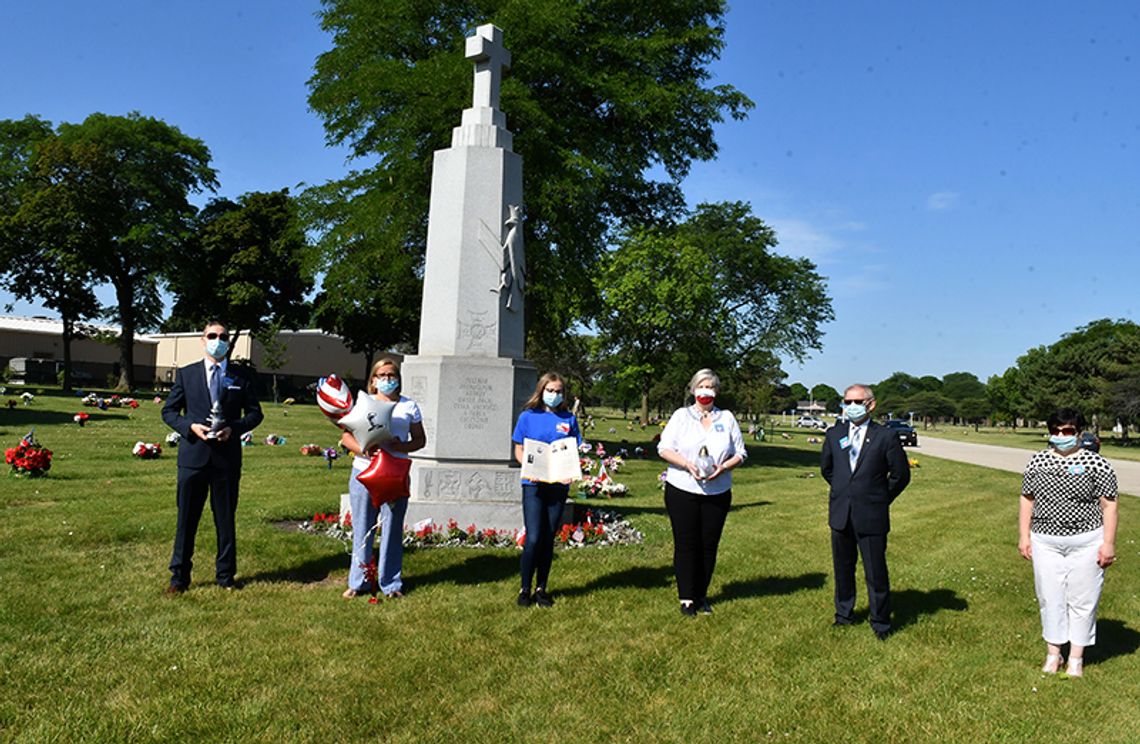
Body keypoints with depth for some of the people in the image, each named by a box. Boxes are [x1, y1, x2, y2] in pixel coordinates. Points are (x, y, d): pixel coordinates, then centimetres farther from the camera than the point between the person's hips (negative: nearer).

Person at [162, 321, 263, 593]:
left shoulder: (242, 376, 5)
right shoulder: (186, 374, 6)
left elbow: (255, 412, 7)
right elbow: (168, 411, 7)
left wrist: (234, 428, -11)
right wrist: (190, 426, -11)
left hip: (227, 455, 0)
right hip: (193, 455, 0)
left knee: (226, 518, 9)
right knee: (187, 517, 6)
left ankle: (225, 575, 22)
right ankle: (179, 575, 19)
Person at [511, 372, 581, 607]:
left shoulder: (569, 419, 7)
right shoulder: (528, 416, 2)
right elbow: (519, 450, 4)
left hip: (559, 485, 2)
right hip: (534, 484, -2)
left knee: (548, 539, 9)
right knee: (533, 538, -8)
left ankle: (541, 588, 21)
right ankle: (525, 589, 8)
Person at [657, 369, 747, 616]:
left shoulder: (727, 419, 10)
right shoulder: (681, 415, 4)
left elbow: (740, 453, 9)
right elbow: (664, 449, -2)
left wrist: (723, 467, -11)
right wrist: (687, 464, -17)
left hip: (717, 492, 2)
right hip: (682, 491, -2)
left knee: (709, 545, 6)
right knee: (686, 544, 1)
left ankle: (701, 595, 20)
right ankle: (686, 597, 11)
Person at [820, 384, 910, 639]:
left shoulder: (885, 437, -7)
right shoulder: (834, 434, 4)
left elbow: (901, 474, 1)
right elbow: (826, 467, 19)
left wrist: (881, 499, 4)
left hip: (871, 516, -4)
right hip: (840, 513, 4)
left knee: (876, 573, 3)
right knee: (843, 568, 16)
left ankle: (880, 622, 20)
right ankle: (844, 613, 33)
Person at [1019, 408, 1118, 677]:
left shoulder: (1096, 463, -6)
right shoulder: (1037, 462, 4)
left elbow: (1108, 505, -5)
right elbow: (1027, 500, 9)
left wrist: (1108, 543, -9)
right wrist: (1024, 535, 6)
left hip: (1086, 543, -3)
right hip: (1045, 543, 3)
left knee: (1082, 600, 6)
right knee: (1050, 599, 9)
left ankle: (1077, 657, 19)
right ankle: (1053, 653, 23)